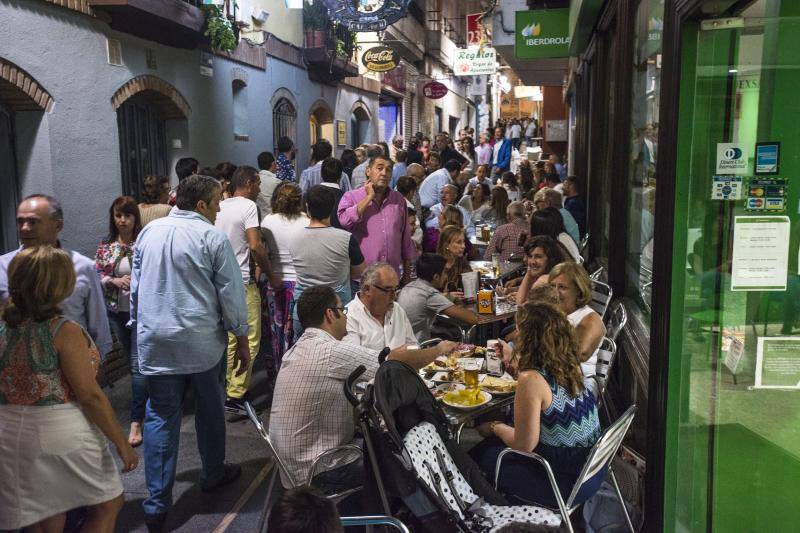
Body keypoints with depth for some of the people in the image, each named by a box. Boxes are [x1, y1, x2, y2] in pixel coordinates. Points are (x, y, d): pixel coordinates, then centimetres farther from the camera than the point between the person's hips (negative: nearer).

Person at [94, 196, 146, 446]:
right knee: (133, 360, 16)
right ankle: (148, 399, 35)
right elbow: (96, 276, 5)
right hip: (117, 311, 5)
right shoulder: (105, 246, 4)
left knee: (138, 363, -7)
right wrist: (114, 281, -13)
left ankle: (136, 421, -4)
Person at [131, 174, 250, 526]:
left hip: (155, 342, 3)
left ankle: (157, 503, 7)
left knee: (161, 417, 7)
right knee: (210, 409, 17)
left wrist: (140, 326, 24)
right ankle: (213, 474, 35)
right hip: (202, 342, -3)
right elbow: (231, 292, -8)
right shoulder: (213, 237, -9)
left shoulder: (149, 232, 6)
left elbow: (136, 286, 13)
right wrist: (242, 339, 1)